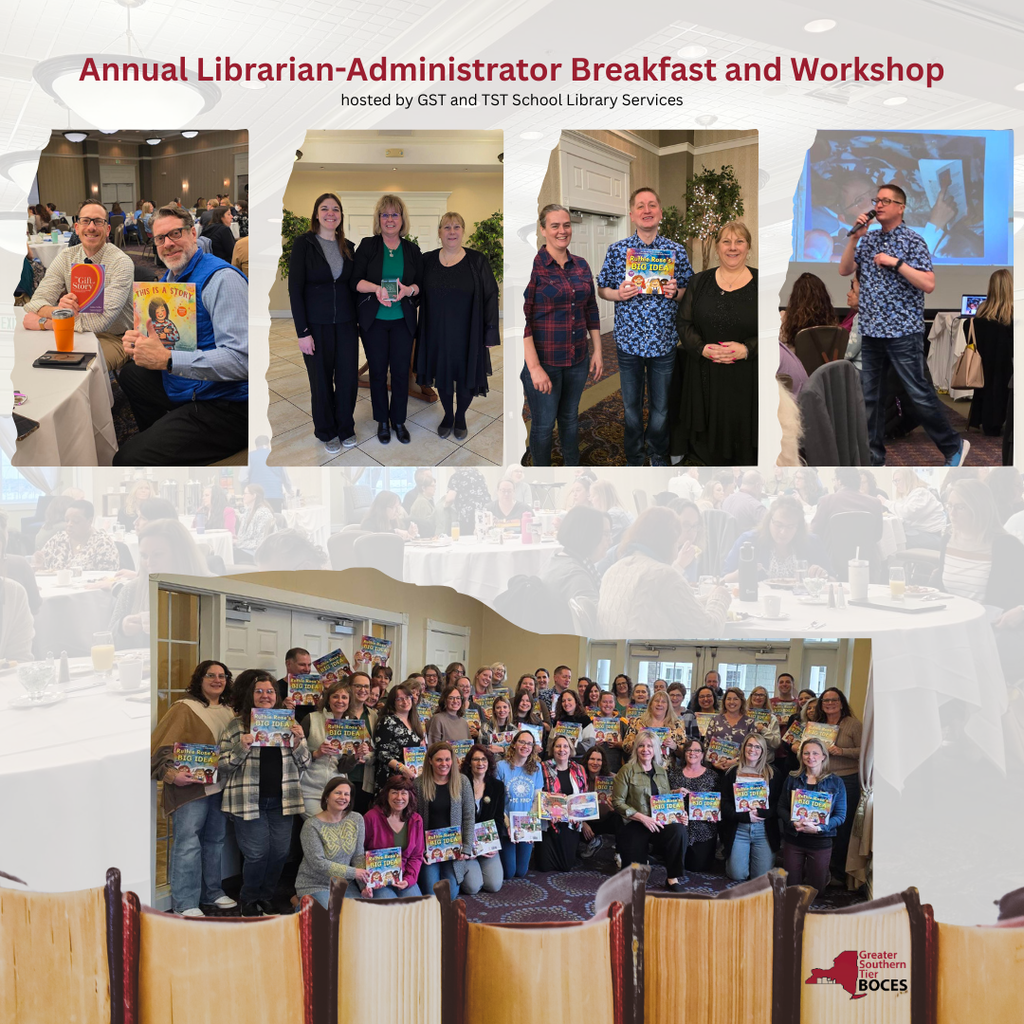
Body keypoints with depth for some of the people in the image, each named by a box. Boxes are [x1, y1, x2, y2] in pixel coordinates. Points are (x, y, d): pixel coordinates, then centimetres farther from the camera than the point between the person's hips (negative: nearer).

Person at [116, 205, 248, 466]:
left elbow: (241, 359, -30)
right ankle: (155, 437, 46)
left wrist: (167, 359, -31)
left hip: (224, 404, -10)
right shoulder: (169, 278, 14)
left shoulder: (221, 278, -18)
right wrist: (137, 343, -3)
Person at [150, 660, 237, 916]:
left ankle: (212, 892, 26)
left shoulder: (229, 712, 14)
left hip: (221, 786, 7)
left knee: (215, 839, 14)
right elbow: (162, 745, -12)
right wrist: (171, 773, -24)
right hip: (191, 786, -6)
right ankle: (185, 903, 0)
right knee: (188, 841, -7)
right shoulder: (184, 708, -6)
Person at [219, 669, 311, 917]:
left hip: (281, 801, 3)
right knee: (257, 854, -2)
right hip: (250, 801, -3)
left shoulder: (289, 723, 9)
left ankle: (266, 897, 27)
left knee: (279, 852, 6)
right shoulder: (236, 725, 1)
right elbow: (223, 765, -1)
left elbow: (304, 764, 10)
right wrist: (242, 747, -17)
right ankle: (249, 900, 21)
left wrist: (298, 742, -9)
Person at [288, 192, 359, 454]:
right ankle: (327, 432, 24)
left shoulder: (348, 246, 7)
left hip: (346, 324, 4)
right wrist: (302, 331, -14)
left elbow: (353, 286, 13)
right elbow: (295, 289, -9)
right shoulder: (303, 243, -6)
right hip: (317, 324, -3)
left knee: (349, 377, 5)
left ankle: (346, 428, 26)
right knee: (321, 380, 7)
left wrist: (357, 320, 5)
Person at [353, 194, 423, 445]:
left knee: (401, 372, 4)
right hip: (374, 320, -1)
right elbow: (355, 280, -5)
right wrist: (377, 288, -24)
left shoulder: (412, 250, 5)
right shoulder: (367, 246, -1)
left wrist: (409, 290, -17)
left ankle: (399, 421, 20)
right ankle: (382, 421, 21)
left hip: (403, 321, 1)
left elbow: (421, 284, 6)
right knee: (378, 371, 6)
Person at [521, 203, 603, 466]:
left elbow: (591, 311, 15)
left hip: (578, 360, 5)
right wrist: (534, 367, -21)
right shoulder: (531, 267, -13)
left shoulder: (581, 265, 6)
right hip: (543, 361, -5)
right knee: (543, 424, 6)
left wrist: (597, 350, 10)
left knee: (570, 418, 19)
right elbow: (522, 320, -16)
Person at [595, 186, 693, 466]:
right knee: (631, 406, 12)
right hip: (628, 341, 0)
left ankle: (658, 454, 35)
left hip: (664, 342, 0)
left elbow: (688, 294, 7)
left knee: (661, 408, 12)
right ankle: (634, 457, 31)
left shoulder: (677, 251, 0)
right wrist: (618, 294, -14)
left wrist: (676, 292, -15)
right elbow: (602, 289, 7)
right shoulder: (617, 249, -1)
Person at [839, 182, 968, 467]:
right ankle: (874, 457, 14)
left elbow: (928, 285, -12)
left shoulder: (913, 241, -5)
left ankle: (954, 446, 15)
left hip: (903, 331, -5)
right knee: (870, 397, 6)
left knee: (919, 394, -2)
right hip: (870, 331, 5)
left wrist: (896, 263, -19)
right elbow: (844, 271, 7)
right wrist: (854, 237, -3)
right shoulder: (868, 239, 12)